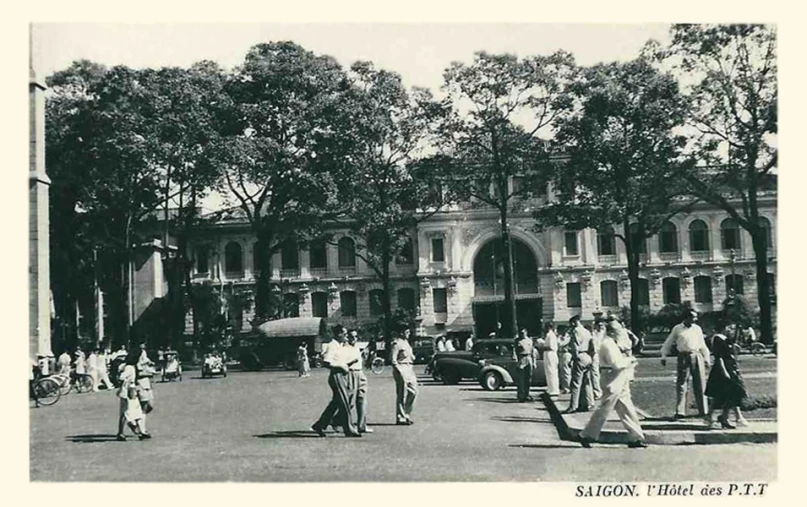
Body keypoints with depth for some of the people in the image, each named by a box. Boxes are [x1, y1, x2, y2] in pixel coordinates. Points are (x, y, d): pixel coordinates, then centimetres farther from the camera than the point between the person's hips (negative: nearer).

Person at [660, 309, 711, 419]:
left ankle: (703, 411, 16)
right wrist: (664, 356, 2)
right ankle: (680, 412, -1)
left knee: (700, 385, 6)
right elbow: (668, 343, 10)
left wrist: (706, 358, 15)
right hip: (684, 356, -3)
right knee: (681, 384, -4)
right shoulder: (677, 329, 5)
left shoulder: (697, 328, 13)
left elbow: (703, 345, 19)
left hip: (697, 356, 3)